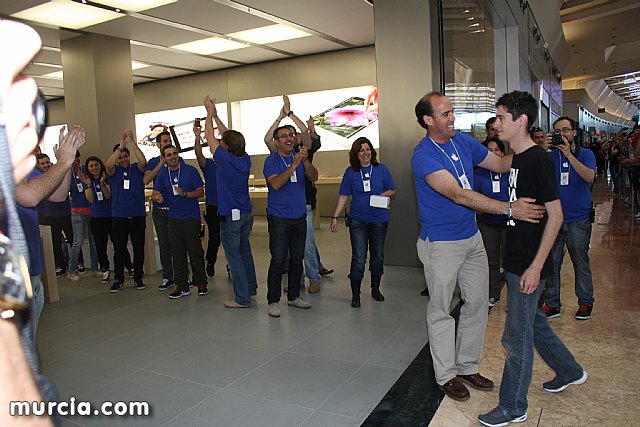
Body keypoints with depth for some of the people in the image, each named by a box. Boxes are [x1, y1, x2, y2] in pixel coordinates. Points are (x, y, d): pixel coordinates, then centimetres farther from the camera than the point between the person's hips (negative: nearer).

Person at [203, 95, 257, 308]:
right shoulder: (245, 159, 1)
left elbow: (209, 137, -3)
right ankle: (250, 287, 33)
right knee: (245, 252, 20)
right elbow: (231, 136, 15)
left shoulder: (225, 159, -16)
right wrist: (215, 115, 20)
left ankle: (243, 298, 4)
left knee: (234, 257, 0)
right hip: (246, 213, 7)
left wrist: (210, 113, 10)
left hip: (231, 215, -7)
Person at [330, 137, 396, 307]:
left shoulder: (381, 169, 2)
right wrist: (335, 217, -1)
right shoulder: (351, 172, 1)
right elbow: (343, 196, 3)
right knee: (359, 258, -6)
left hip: (379, 219, 2)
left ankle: (375, 289, 31)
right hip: (358, 220, -1)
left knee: (377, 256, 13)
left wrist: (384, 194, -14)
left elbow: (392, 190, 9)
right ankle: (355, 295, 6)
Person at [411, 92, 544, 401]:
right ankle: (446, 374, 24)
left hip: (472, 238, 7)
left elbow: (500, 164, 12)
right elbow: (459, 195, -29)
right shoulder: (423, 156, -20)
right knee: (441, 310, 7)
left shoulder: (463, 142, 3)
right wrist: (510, 209, -33)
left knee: (477, 303, 14)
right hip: (441, 244, -7)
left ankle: (467, 366, 31)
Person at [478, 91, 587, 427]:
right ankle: (569, 371, 46)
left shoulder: (538, 160, -18)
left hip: (529, 266, -9)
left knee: (517, 338, 2)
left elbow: (555, 216, -20)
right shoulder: (519, 159, 10)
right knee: (533, 322, 24)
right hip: (516, 260, 9)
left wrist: (536, 266, -21)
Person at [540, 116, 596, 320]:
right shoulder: (549, 156, 5)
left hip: (578, 219, -1)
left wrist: (568, 154, -22)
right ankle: (551, 304, 16)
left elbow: (589, 176, -16)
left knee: (581, 262, 9)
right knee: (551, 262, 5)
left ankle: (585, 302, 26)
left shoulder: (586, 154, 3)